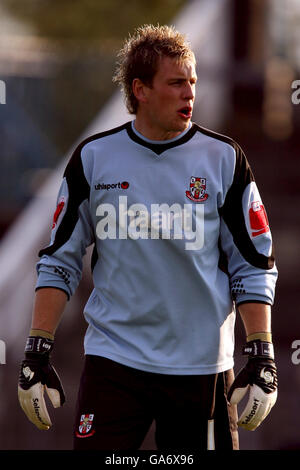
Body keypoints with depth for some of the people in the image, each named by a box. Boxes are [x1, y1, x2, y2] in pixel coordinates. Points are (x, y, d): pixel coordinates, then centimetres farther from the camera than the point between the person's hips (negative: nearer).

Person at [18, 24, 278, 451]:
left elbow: (254, 268, 5)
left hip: (202, 367, 0)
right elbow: (58, 262, 9)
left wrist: (262, 359, -3)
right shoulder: (94, 158, 4)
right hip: (113, 361, 0)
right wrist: (37, 354, 3)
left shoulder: (224, 159, 2)